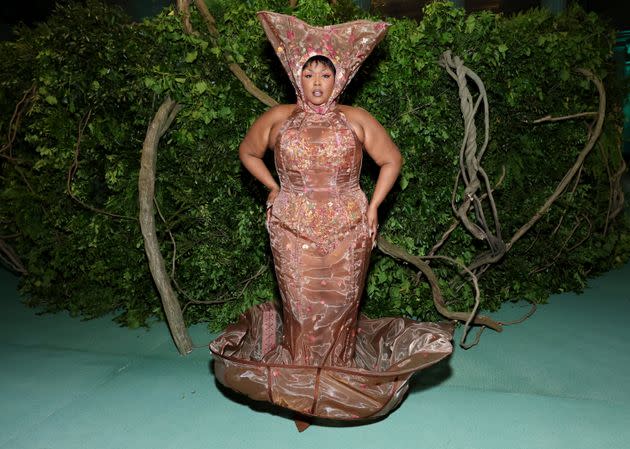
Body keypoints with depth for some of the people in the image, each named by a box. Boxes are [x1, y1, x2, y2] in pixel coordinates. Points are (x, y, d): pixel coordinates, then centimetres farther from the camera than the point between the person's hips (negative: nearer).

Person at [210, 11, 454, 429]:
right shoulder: (278, 119, 4)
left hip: (347, 231, 0)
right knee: (301, 304, 4)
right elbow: (248, 152, 19)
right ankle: (300, 381, 22)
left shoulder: (356, 120, 2)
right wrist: (274, 188, 8)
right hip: (293, 231, 0)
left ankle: (340, 375, 26)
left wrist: (373, 207, 1)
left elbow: (392, 160, 8)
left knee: (340, 302, 7)